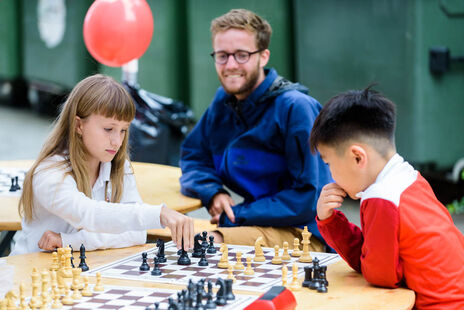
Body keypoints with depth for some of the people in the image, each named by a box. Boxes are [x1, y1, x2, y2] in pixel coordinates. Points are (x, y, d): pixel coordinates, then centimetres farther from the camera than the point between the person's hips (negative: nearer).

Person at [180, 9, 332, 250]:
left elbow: (306, 198, -16)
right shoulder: (223, 101, 9)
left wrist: (236, 215, -16)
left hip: (302, 235, -6)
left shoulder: (295, 108, -14)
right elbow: (192, 159, 16)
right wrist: (213, 193, -7)